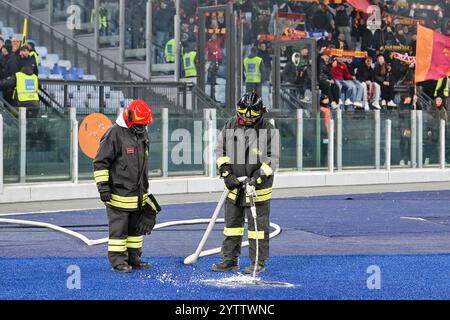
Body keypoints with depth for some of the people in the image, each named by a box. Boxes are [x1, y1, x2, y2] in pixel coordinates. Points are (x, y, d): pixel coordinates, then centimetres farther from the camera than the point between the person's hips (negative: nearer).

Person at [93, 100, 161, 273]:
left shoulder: (142, 134, 12)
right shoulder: (115, 134, -14)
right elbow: (100, 161, -13)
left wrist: (145, 188, 29)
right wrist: (103, 186, -18)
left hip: (138, 194, 8)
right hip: (119, 193, -8)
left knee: (137, 226, 14)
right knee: (118, 228, -2)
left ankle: (133, 258, 25)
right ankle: (118, 261, 5)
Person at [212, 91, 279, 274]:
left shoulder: (268, 130, -10)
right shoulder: (231, 126, 0)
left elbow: (272, 159, -8)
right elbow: (221, 151, 6)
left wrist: (257, 177, -18)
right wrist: (227, 174, -5)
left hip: (258, 185, -4)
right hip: (234, 184, 4)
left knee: (258, 224, 1)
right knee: (232, 221, 11)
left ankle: (259, 262, 9)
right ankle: (230, 260, 21)